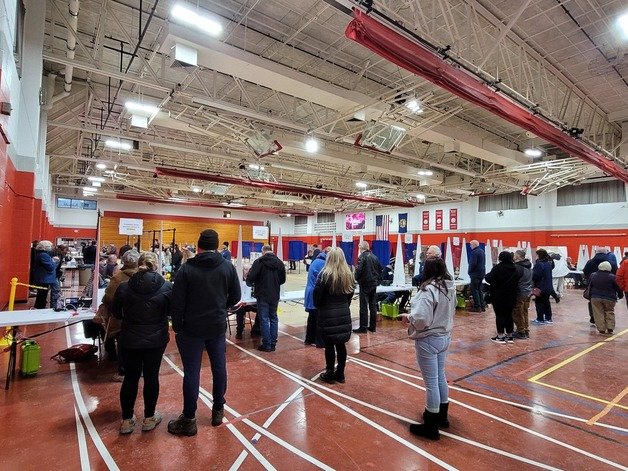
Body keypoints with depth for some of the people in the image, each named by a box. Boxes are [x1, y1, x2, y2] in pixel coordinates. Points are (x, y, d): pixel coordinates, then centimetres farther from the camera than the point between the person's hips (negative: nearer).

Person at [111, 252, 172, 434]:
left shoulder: (124, 287, -10)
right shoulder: (167, 287, -14)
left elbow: (116, 313, 3)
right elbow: (172, 311, -2)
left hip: (130, 340, 1)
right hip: (156, 340, -1)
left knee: (130, 378, 13)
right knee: (151, 377, 12)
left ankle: (127, 420, 25)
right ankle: (149, 418, 25)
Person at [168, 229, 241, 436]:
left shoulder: (187, 268, -10)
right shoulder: (228, 266, -3)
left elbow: (177, 302, -10)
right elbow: (235, 297, 3)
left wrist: (177, 327, 2)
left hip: (192, 328, -2)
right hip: (218, 326, 3)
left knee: (191, 372, 6)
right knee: (219, 368, 14)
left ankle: (189, 419, 16)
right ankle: (218, 411, 28)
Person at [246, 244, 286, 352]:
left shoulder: (259, 262, -11)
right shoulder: (280, 262, 4)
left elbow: (250, 278, -14)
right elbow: (283, 280, 10)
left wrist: (251, 284, 7)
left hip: (263, 295, -4)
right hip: (275, 295, 5)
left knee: (264, 319, 3)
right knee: (273, 318, 14)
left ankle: (266, 345, 6)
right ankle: (273, 344, 18)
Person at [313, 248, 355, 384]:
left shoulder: (325, 274, -14)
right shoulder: (349, 275, 2)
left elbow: (317, 295, -10)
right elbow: (350, 294, 10)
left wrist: (318, 307, 9)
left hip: (327, 314, -5)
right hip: (344, 313, 5)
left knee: (329, 345, 6)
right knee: (341, 344, 12)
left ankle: (330, 374, 16)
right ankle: (340, 374, 23)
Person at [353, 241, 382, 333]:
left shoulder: (362, 257, -13)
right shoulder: (374, 257, 9)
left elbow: (358, 270, -19)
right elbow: (380, 269, 13)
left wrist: (356, 278, -2)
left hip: (365, 284, -7)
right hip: (374, 284, 7)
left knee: (364, 306, -2)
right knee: (373, 305, 11)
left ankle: (363, 327, 1)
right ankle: (372, 326, 17)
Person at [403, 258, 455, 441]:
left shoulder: (428, 290, -26)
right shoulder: (450, 287, 2)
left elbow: (420, 319, -32)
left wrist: (408, 317, -13)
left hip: (428, 340, -9)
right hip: (445, 337, 9)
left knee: (431, 382, 3)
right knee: (440, 377, 23)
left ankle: (431, 427, 19)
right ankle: (442, 416, 41)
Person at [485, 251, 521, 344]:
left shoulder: (498, 268, -16)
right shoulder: (515, 269, 6)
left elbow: (489, 279, -16)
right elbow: (518, 281, 14)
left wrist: (487, 275, 3)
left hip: (499, 296, -6)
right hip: (511, 297, 6)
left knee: (499, 315, 1)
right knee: (508, 315, 13)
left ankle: (500, 336, 6)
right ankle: (509, 335, 20)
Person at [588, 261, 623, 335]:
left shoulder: (593, 276, 1)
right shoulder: (612, 277, -7)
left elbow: (589, 287, 12)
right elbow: (618, 288, 1)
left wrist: (591, 295, 26)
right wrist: (620, 295, 17)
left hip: (595, 298, 0)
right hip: (609, 299, 0)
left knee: (599, 314, 3)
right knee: (609, 313, 14)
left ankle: (601, 329, 1)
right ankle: (610, 328, 9)